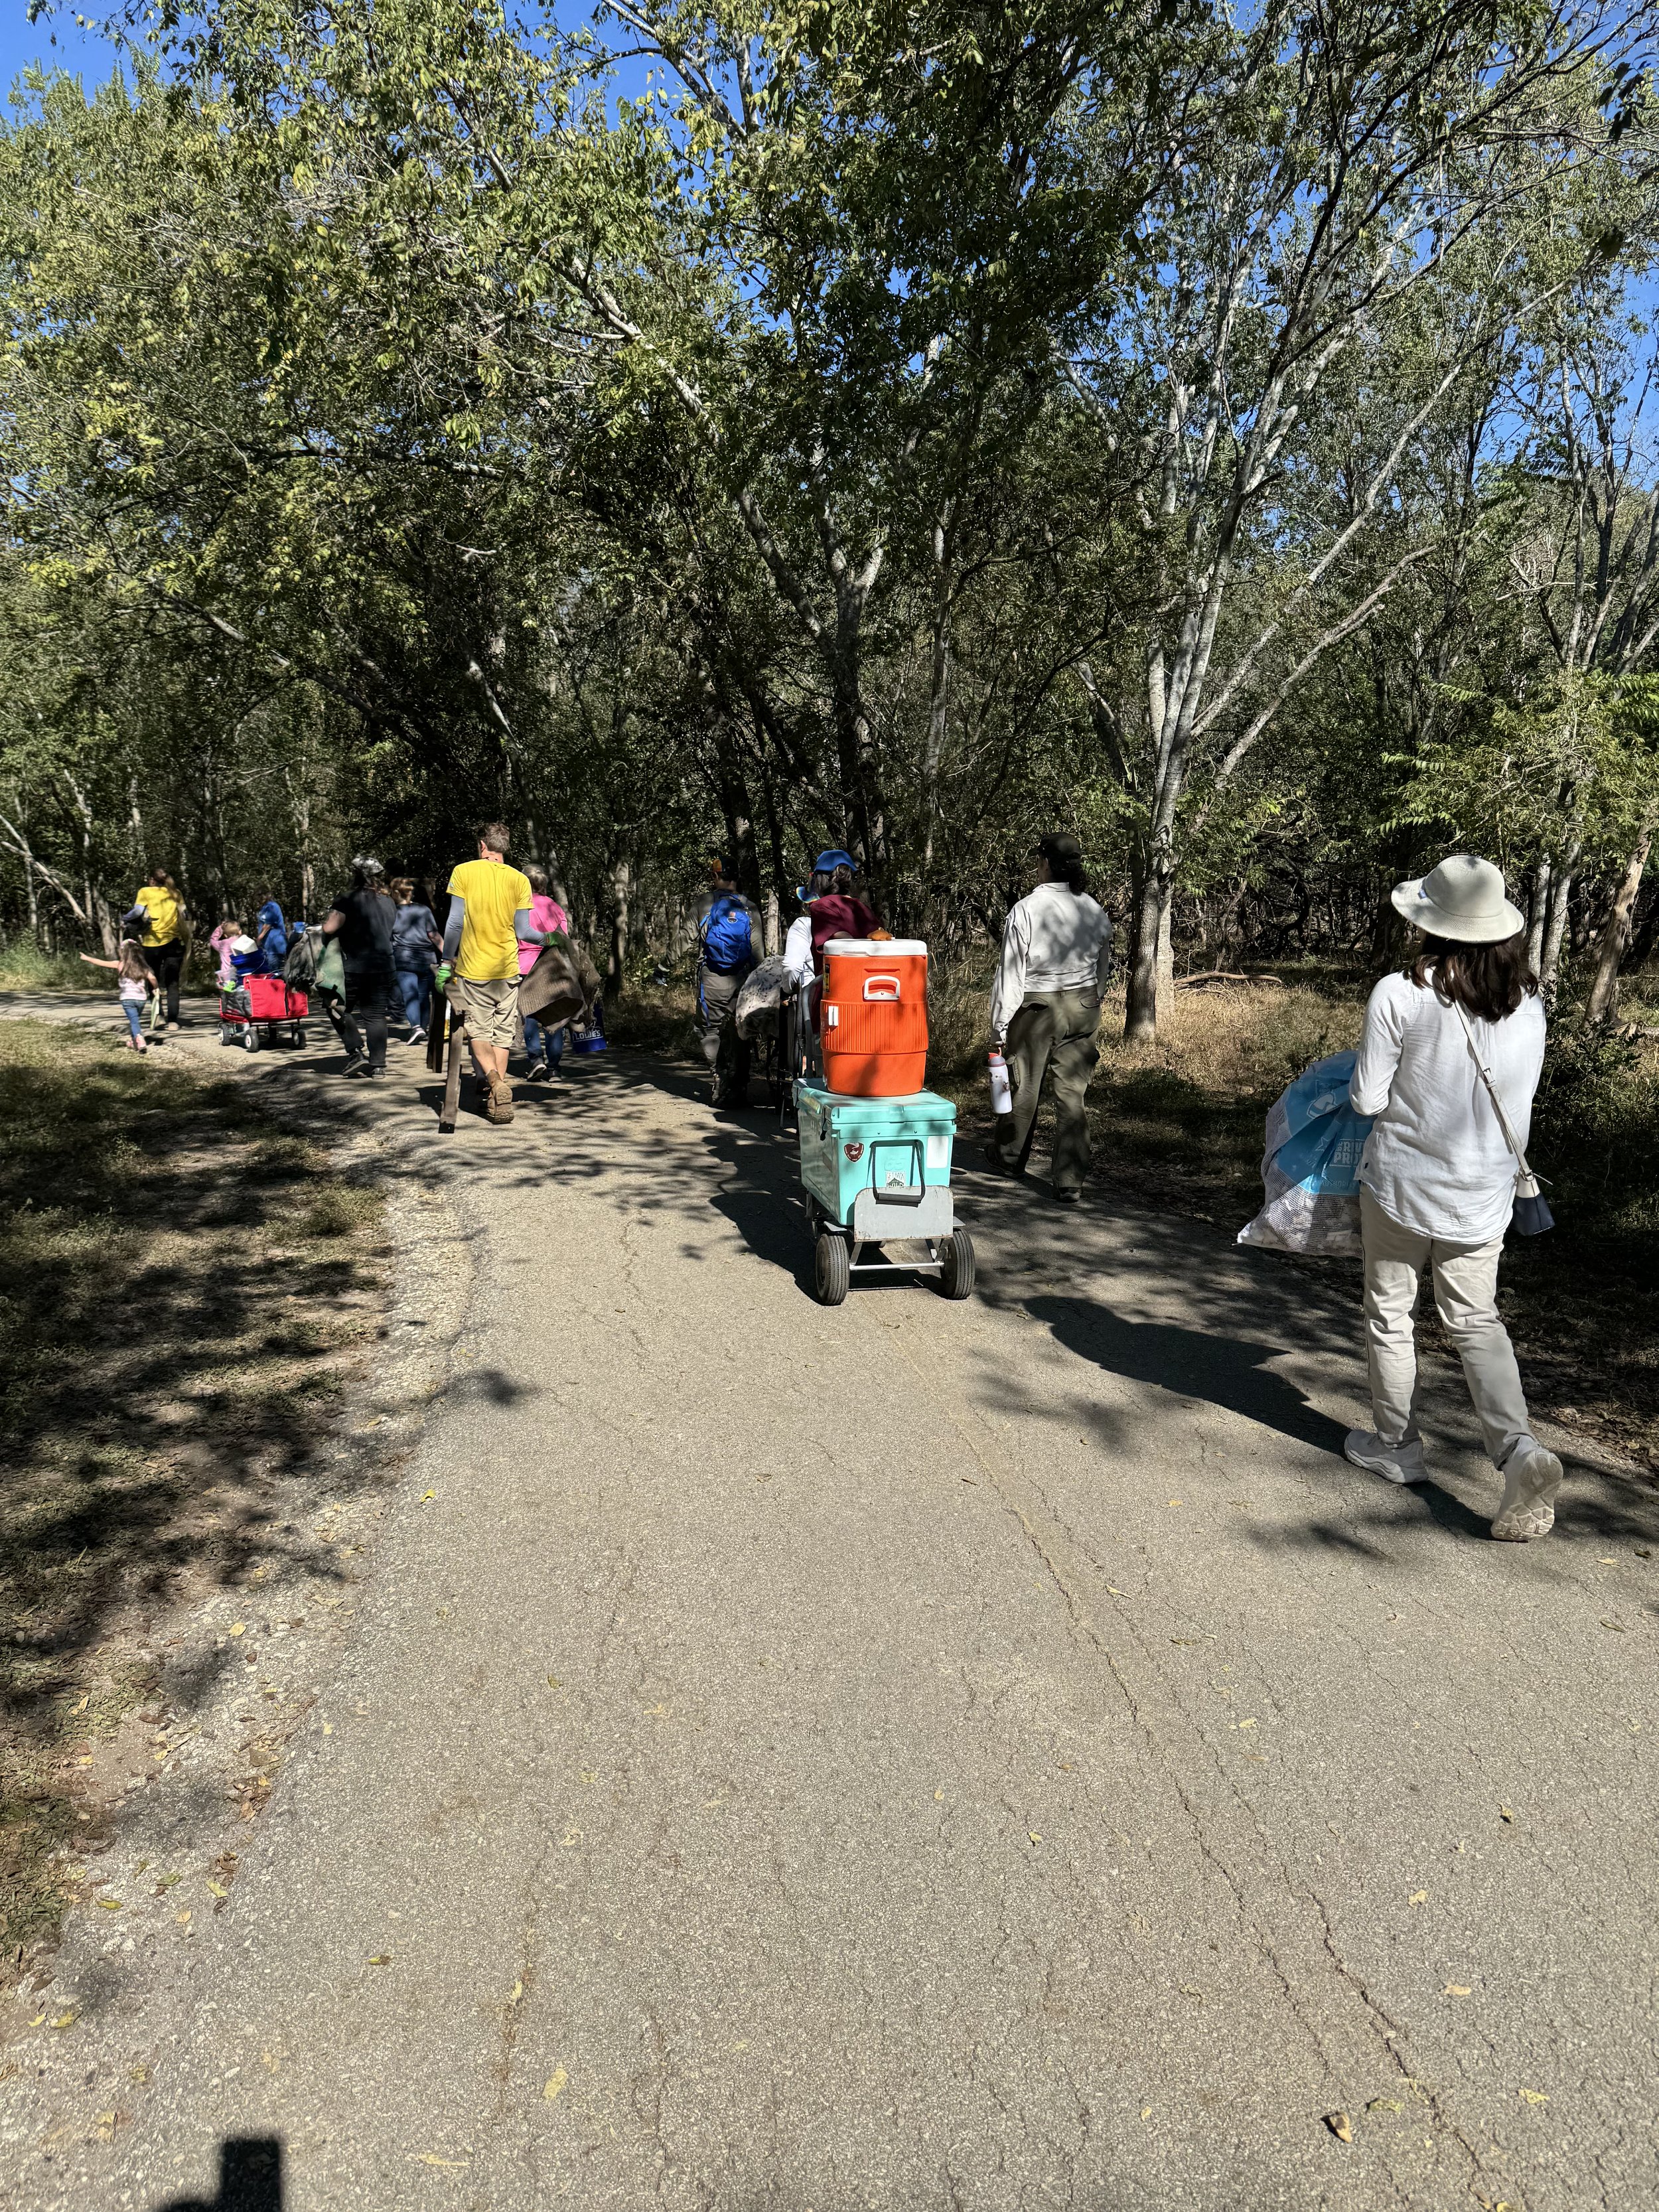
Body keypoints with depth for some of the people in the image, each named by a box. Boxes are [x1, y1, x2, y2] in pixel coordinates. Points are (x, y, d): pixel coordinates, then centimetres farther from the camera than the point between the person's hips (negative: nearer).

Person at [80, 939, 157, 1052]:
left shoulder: (120, 965, 2)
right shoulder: (143, 967, 6)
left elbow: (102, 963, 8)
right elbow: (152, 977, -8)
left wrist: (88, 958, 20)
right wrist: (155, 988, 9)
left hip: (128, 998, -3)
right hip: (141, 998, 3)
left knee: (134, 1021, -9)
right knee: (135, 1020, 22)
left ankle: (140, 1042, -28)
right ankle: (132, 1041, 32)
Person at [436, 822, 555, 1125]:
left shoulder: (463, 872, -3)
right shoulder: (519, 880, 1)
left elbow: (455, 922, -6)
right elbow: (522, 932, -1)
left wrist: (447, 961, 3)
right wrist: (546, 938, 17)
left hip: (473, 967, -2)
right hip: (507, 969, 2)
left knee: (478, 1031, 4)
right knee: (502, 1032, 9)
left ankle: (494, 1080, -21)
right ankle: (496, 1098, 7)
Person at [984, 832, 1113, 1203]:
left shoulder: (1025, 911, -15)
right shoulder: (1096, 911, 0)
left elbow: (1011, 974, -13)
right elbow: (1102, 968, 11)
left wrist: (999, 1028, -7)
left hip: (1036, 1009, -3)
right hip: (1083, 1009, 3)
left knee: (1025, 1087, 15)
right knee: (1073, 1093, 5)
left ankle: (1008, 1156, 37)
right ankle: (1071, 1182, 4)